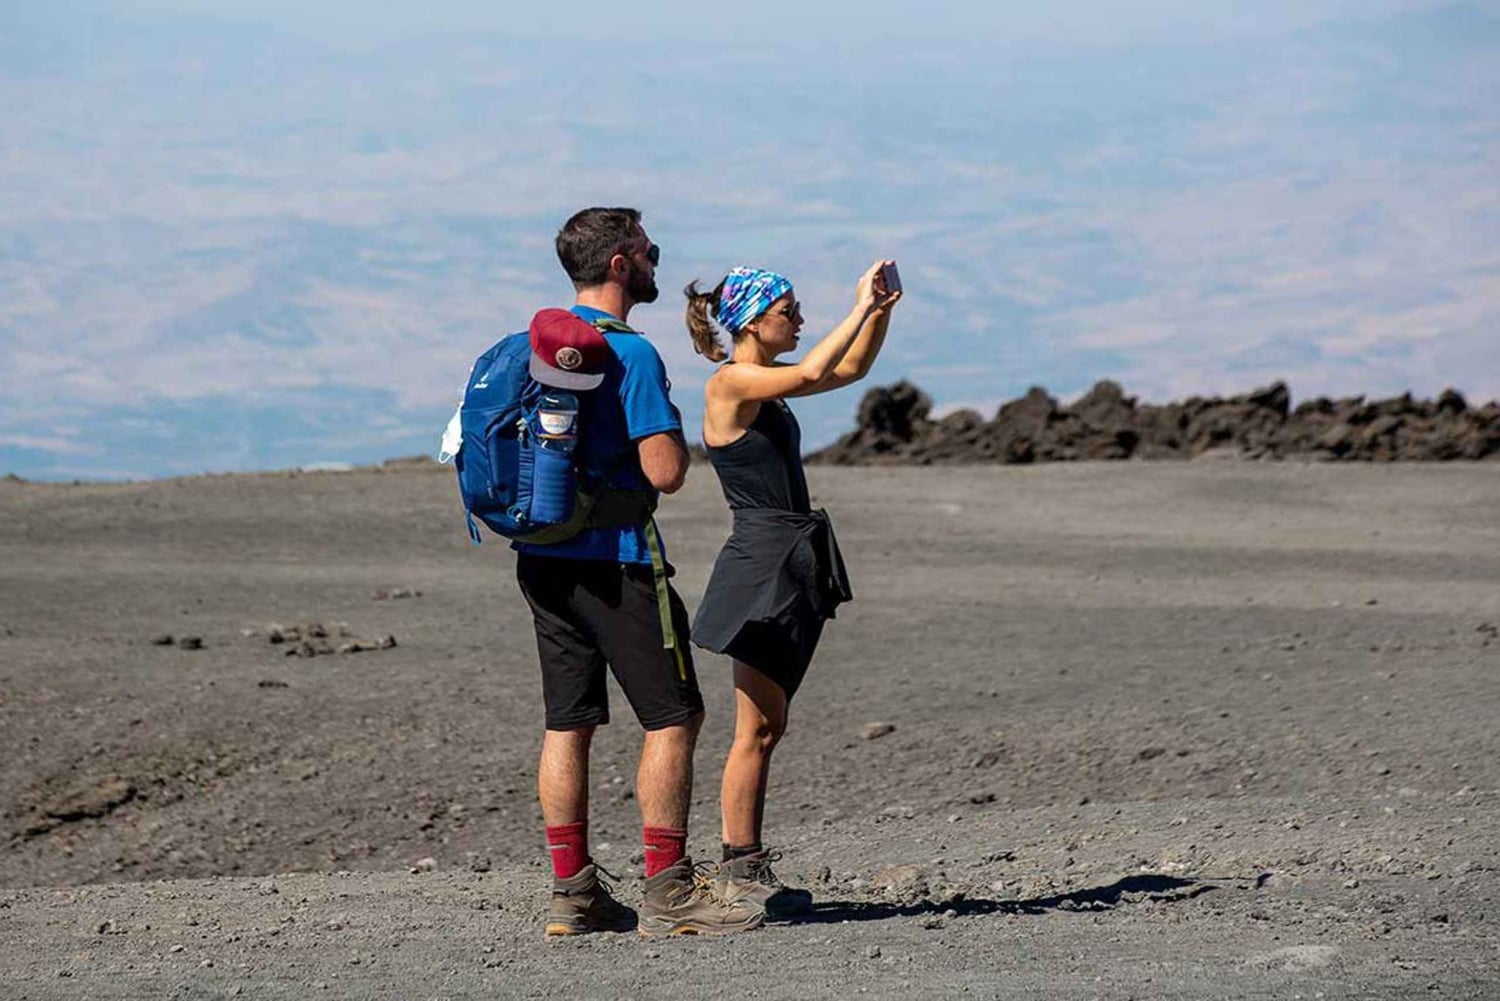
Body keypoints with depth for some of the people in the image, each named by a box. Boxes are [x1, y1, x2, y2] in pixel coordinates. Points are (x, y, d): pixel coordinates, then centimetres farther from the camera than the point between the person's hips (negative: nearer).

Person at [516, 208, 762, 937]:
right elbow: (665, 472, -18)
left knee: (568, 721, 10)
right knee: (673, 716, -2)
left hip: (541, 557, 8)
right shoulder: (630, 355, -14)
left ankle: (572, 893, 11)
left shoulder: (538, 342, 12)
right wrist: (674, 431, 1)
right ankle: (668, 891, -5)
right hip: (611, 558, -8)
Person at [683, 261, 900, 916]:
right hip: (762, 561, -10)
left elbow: (850, 369, 23)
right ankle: (738, 873, -2)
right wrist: (861, 308, -19)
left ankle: (747, 870, 14)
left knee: (767, 726, 11)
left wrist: (882, 309, 8)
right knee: (755, 728, -6)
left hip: (793, 565, 10)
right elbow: (811, 373, -28)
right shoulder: (730, 384, -12)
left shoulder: (766, 383, 14)